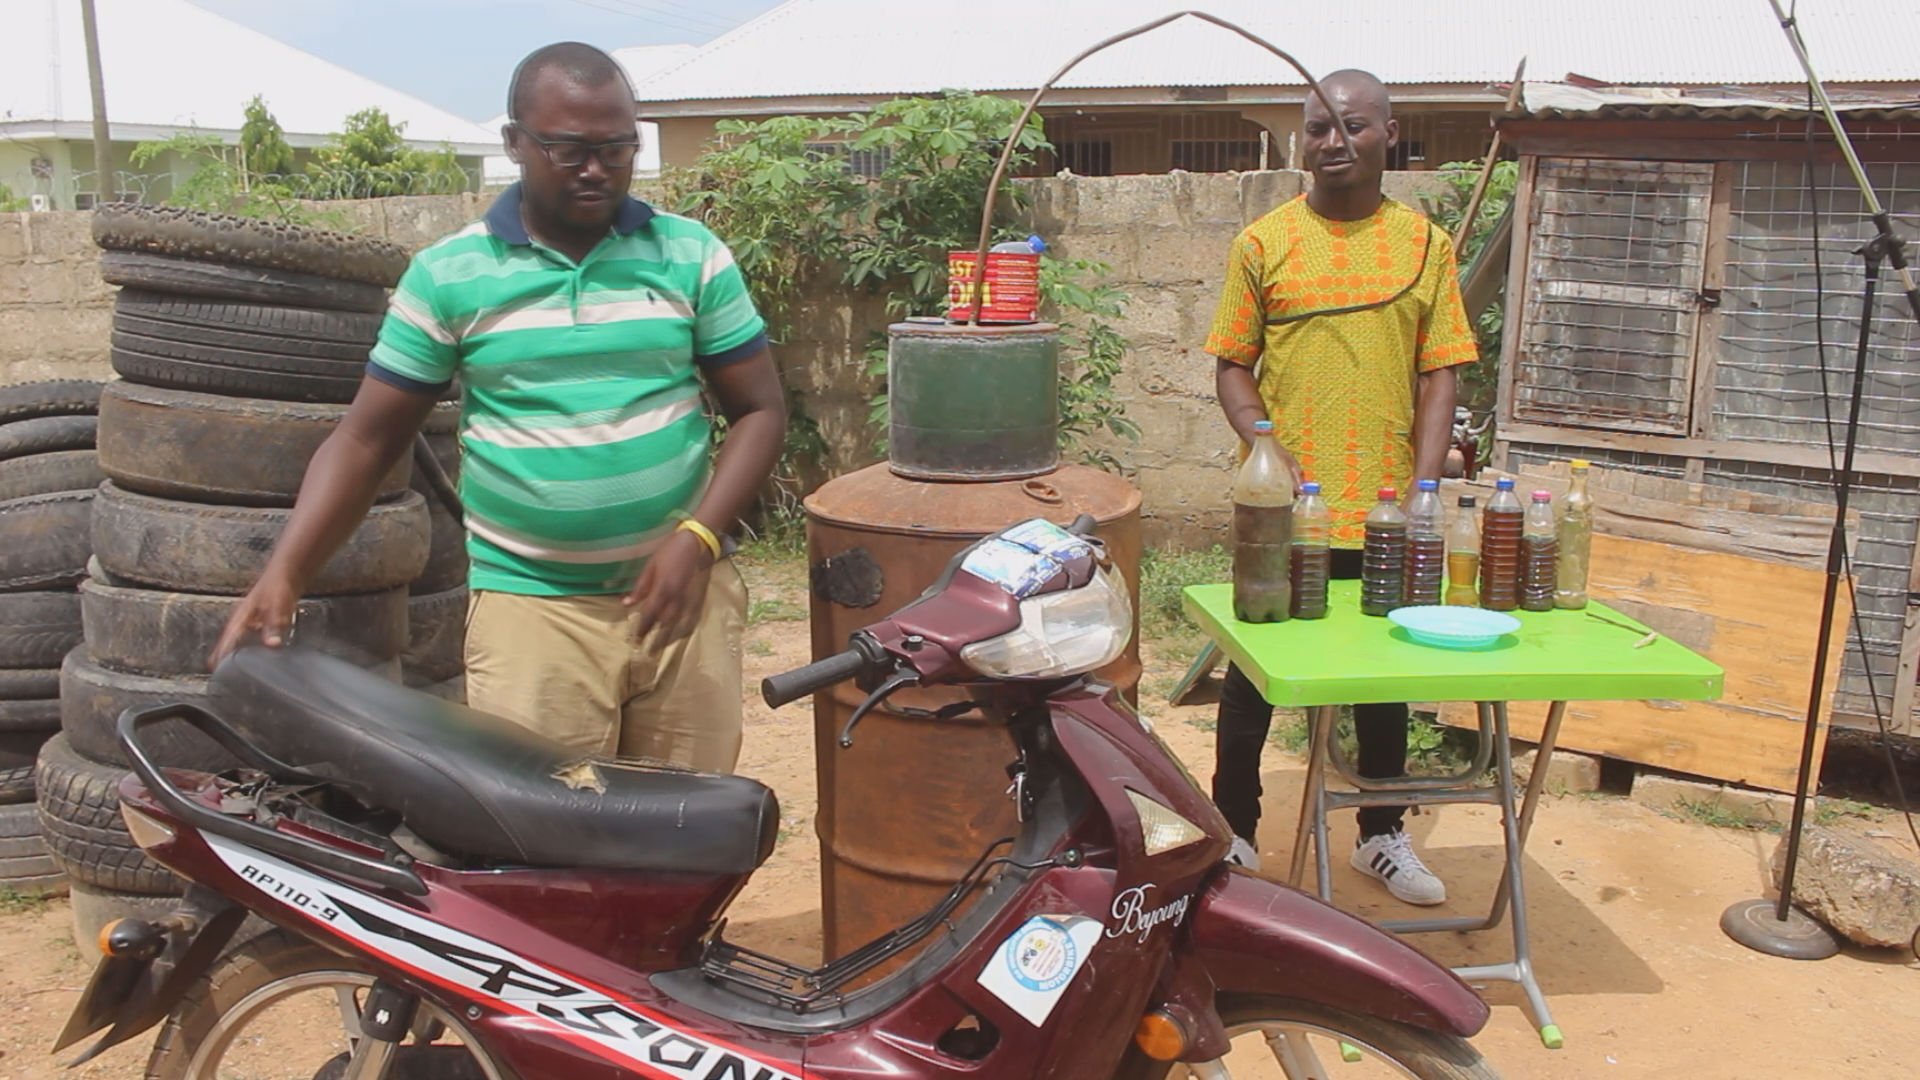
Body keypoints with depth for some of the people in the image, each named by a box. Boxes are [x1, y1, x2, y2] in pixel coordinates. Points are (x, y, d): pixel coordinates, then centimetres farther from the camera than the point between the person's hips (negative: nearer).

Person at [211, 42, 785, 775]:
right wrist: (282, 577, -8)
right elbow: (365, 439, 4)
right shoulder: (446, 274, 2)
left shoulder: (692, 255, 4)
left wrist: (697, 540, -10)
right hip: (529, 605, -1)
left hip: (681, 590, 1)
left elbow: (760, 410, 4)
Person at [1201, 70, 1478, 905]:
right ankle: (1233, 831, 25)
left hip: (1385, 509, 2)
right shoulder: (1264, 243, 0)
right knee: (1254, 674, 9)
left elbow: (1439, 375, 3)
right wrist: (1269, 455, -14)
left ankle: (1383, 836, 32)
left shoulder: (1425, 244, 4)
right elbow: (1232, 366, 1)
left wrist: (1424, 486, -8)